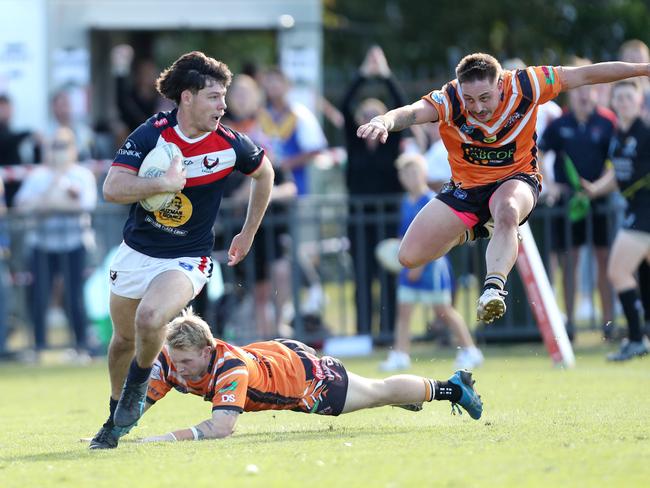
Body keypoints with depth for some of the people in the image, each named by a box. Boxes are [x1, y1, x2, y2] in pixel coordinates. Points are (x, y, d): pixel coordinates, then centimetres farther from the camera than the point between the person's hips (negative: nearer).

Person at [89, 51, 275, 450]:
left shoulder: (229, 144, -10)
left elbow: (264, 173, 12)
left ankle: (138, 386, 2)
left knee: (150, 319, -29)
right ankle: (116, 420, 39)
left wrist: (248, 234, 16)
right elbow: (112, 188, -22)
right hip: (136, 253, 2)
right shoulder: (151, 135, -14)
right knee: (124, 339, 15)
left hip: (187, 260, -2)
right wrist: (165, 182, -32)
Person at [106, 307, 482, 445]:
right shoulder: (171, 362, -26)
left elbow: (221, 427, -56)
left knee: (379, 393, 14)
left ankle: (452, 387, 36)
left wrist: (168, 439, -62)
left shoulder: (229, 366, -45)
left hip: (304, 371, -7)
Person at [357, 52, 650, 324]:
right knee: (409, 257, -3)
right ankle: (469, 232, 24)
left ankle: (493, 288, -46)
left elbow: (586, 75, -12)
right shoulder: (448, 101, -24)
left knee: (508, 212, -39)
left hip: (516, 179, -2)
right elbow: (410, 112, -43)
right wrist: (383, 122, -66)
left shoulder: (524, 86, -21)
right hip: (465, 187, 2)